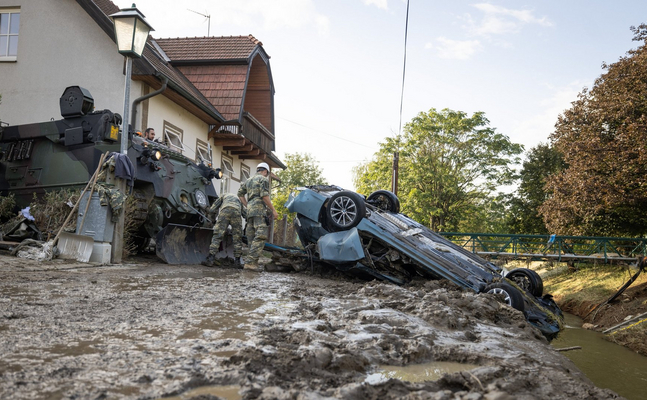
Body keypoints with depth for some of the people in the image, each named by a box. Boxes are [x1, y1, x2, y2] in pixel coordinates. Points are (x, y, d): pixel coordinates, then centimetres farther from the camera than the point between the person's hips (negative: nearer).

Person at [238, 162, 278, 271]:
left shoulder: (248, 180, 26)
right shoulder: (263, 179, 1)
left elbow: (240, 193, 21)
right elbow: (264, 195, -10)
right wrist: (273, 210, -8)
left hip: (250, 210, 9)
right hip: (259, 209, -9)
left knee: (252, 238, 8)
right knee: (261, 236, -15)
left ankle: (253, 262, 7)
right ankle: (250, 261, -24)